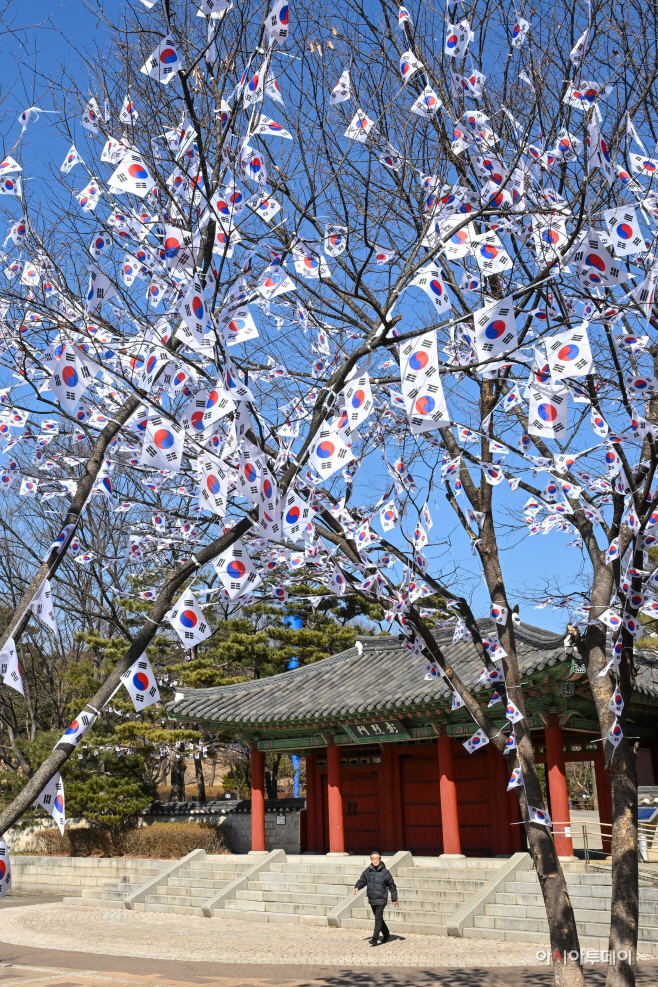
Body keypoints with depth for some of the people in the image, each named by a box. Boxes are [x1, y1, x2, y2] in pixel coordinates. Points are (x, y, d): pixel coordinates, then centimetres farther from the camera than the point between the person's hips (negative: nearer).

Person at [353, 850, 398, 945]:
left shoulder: (385, 872, -9)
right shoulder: (367, 871, 1)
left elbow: (392, 886, 0)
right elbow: (362, 881, 14)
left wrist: (394, 899, 2)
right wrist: (357, 887, -8)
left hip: (381, 900, -5)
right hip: (372, 900, 5)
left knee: (378, 919, -11)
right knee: (379, 919, 16)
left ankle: (375, 939, -9)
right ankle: (386, 935, 34)